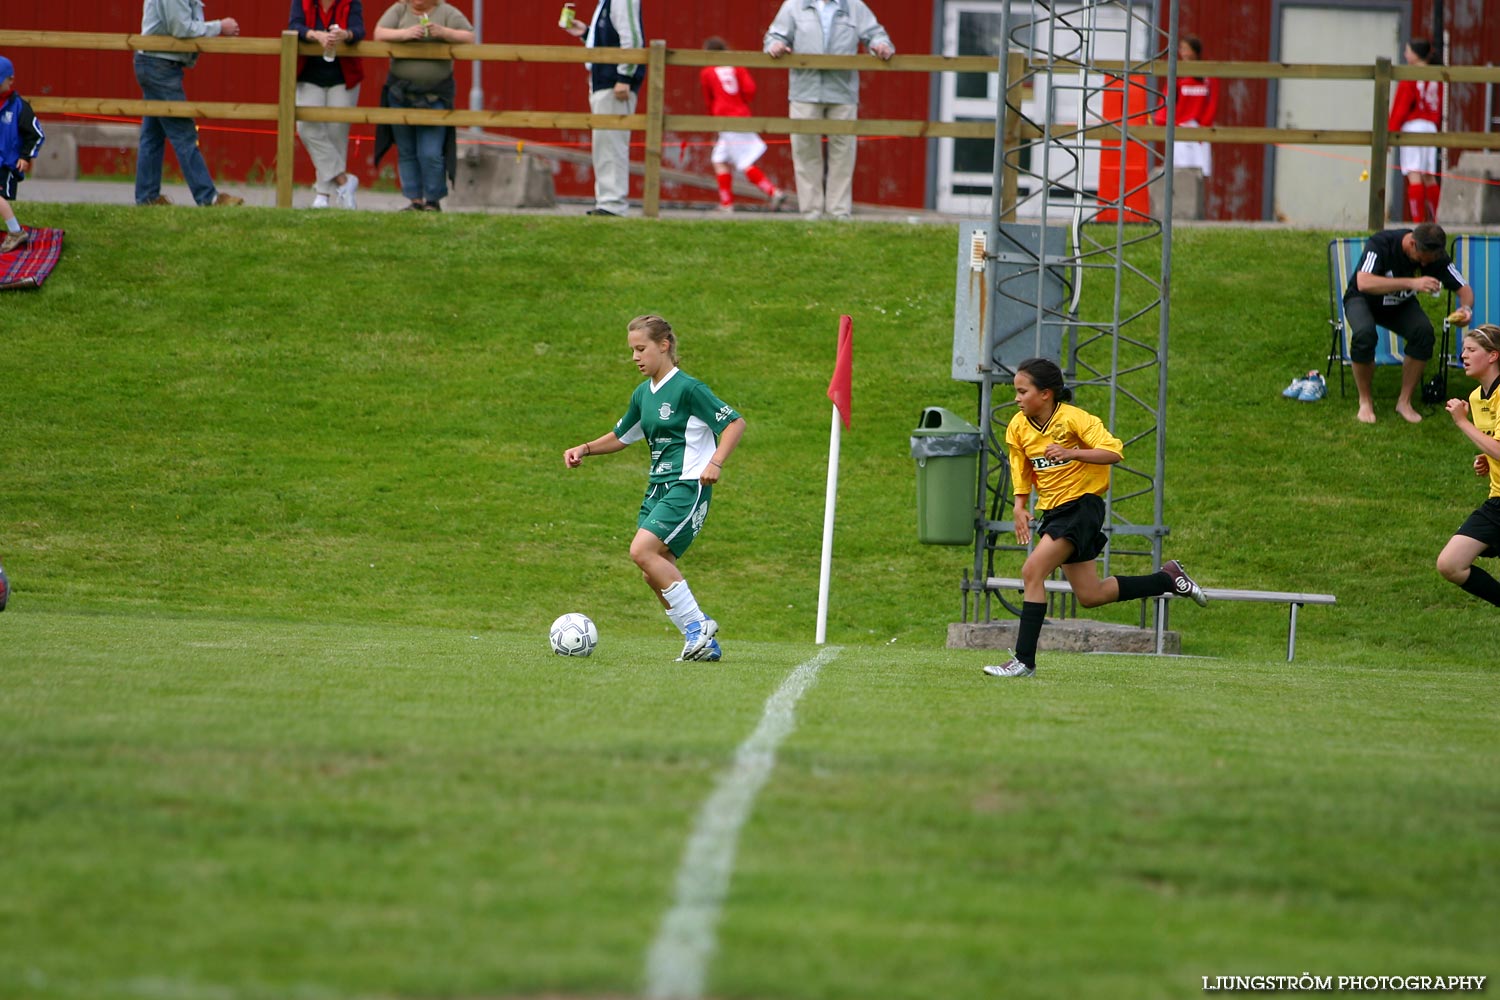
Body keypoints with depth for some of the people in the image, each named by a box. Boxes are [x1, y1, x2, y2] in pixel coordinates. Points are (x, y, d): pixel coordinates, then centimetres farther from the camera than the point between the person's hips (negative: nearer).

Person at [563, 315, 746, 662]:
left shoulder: (688, 389, -11)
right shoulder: (643, 395, 14)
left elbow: (735, 423, -11)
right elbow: (621, 436, 28)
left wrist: (715, 463, -24)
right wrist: (585, 449, 12)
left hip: (688, 487, -8)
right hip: (658, 487, 8)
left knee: (642, 550, -23)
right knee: (658, 572, 2)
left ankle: (697, 623, -14)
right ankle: (704, 644, 11)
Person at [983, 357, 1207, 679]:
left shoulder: (1073, 418, -16)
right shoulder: (1018, 427, 3)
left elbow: (1113, 452, -22)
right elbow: (1021, 471, 15)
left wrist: (1072, 453, -34)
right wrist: (1020, 507, 0)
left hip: (1082, 505, -8)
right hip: (1052, 512, 8)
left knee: (1032, 571, -22)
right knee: (1090, 595, 10)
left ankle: (1024, 660, -20)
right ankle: (1168, 578, 28)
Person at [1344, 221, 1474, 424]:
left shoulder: (1435, 255, -19)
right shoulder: (1381, 244, -32)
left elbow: (1464, 288, -11)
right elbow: (1363, 283, -47)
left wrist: (1466, 308, -36)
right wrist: (1412, 283, -54)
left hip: (1401, 306, 4)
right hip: (1362, 300, -4)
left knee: (1424, 331, -28)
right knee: (1364, 333, -37)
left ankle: (1404, 401, -13)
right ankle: (1365, 401, -15)